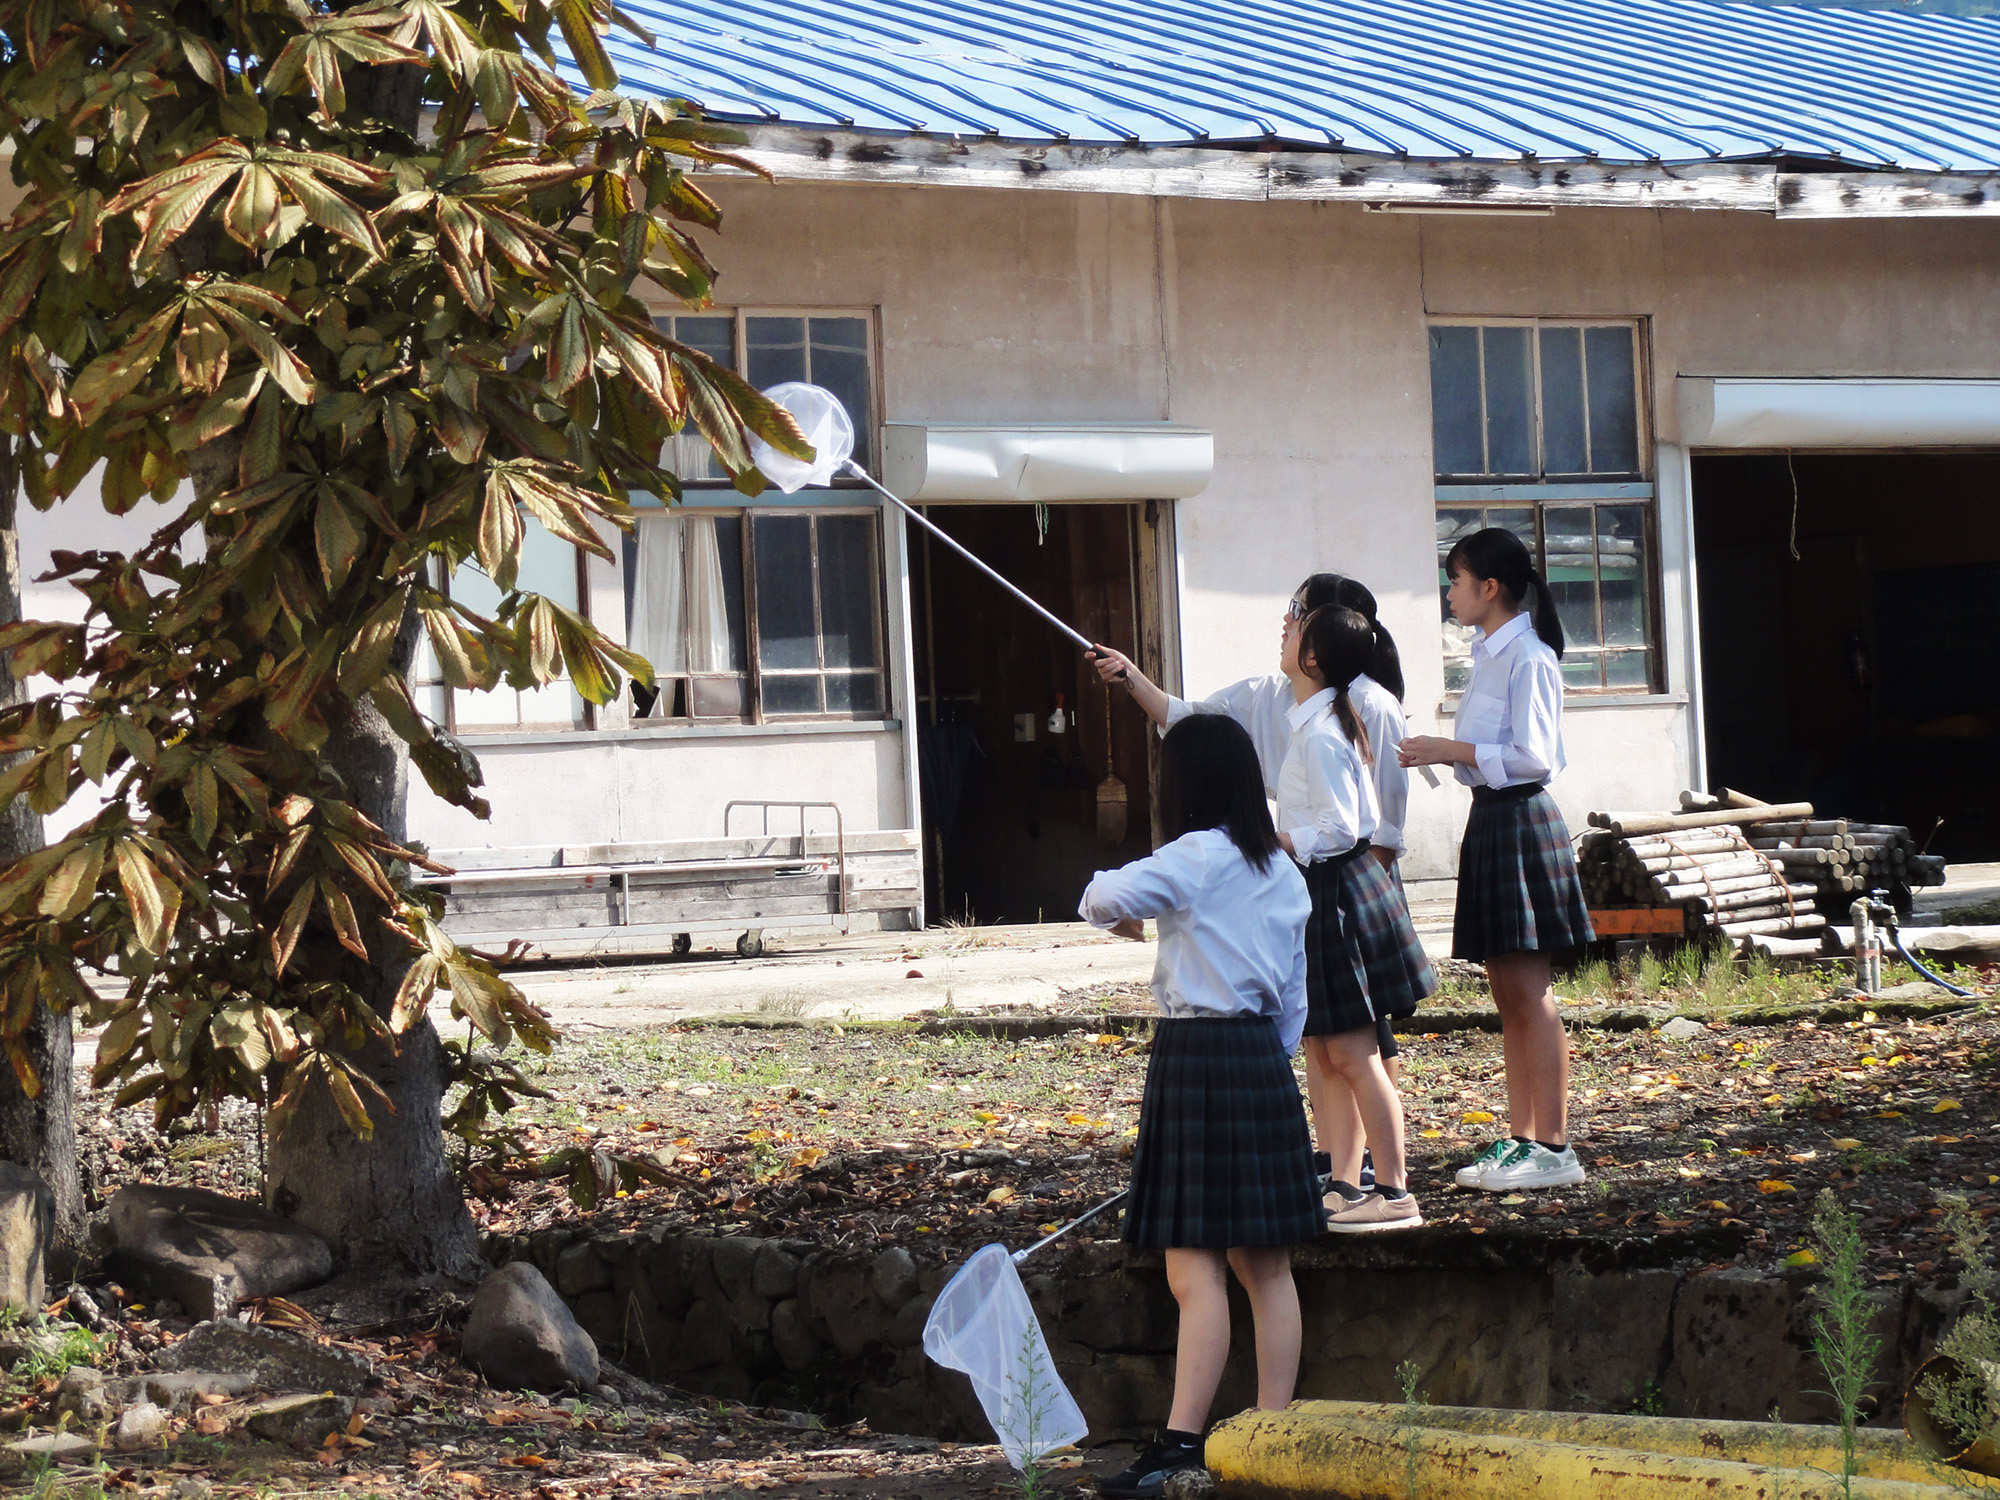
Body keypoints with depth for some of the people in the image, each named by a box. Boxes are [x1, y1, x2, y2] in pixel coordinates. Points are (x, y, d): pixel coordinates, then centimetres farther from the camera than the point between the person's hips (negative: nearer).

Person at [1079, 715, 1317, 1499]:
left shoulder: (1200, 857, -11)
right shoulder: (1283, 872, 13)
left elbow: (1108, 896, -20)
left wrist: (1110, 907, 3)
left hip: (1196, 1054, -8)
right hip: (1262, 1056, 8)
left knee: (1195, 1268, -11)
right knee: (1265, 1265, 9)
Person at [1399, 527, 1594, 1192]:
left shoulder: (1527, 658, -14)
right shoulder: (1490, 655, 15)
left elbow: (1532, 756, -19)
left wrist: (1450, 750, -17)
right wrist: (1439, 754, 10)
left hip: (1520, 820, -10)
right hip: (1490, 819, 10)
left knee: (1529, 993, -7)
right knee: (1507, 994, 11)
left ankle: (1554, 1148, -4)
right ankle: (1521, 1139, 16)